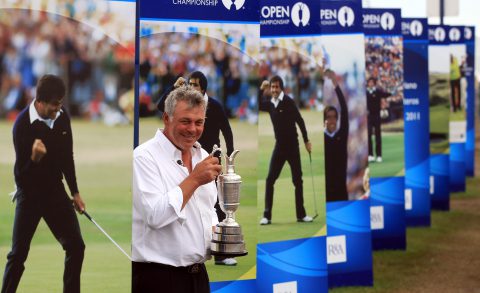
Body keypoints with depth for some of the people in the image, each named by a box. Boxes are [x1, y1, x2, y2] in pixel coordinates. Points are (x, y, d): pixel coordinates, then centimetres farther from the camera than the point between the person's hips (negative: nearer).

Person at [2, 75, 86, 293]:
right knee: (18, 253, -3)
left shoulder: (62, 117, -2)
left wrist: (75, 192, 16)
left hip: (56, 191, 5)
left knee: (76, 246, 0)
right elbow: (21, 174, -19)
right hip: (30, 194, -5)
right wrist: (35, 158, -40)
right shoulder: (23, 125, -20)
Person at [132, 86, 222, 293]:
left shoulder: (202, 156, 11)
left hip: (198, 274, 7)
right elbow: (156, 216, -24)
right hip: (158, 276, -7)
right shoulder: (145, 157, -12)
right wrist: (194, 179, -22)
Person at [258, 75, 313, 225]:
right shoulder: (269, 103, 4)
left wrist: (306, 141, -13)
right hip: (279, 145, 4)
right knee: (270, 180, -4)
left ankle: (301, 214, 12)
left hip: (292, 145, -4)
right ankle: (267, 215, -3)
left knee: (297, 180, 3)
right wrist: (261, 90, -3)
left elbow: (300, 120, -12)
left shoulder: (288, 101, -12)